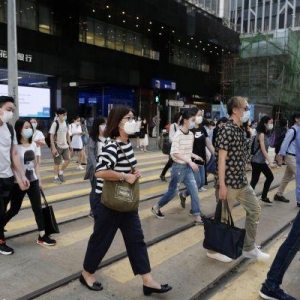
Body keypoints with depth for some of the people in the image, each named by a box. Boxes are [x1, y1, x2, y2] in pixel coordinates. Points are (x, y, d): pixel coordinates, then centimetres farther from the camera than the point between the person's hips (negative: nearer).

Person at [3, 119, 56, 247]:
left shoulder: (33, 145, 5)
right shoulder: (15, 146, -14)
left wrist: (39, 180, 10)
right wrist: (21, 181, -16)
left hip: (33, 181, 5)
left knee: (38, 208, 4)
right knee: (14, 209, 10)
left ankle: (42, 236, 11)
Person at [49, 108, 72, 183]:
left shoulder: (65, 123, 6)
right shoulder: (55, 124, -14)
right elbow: (51, 136, -15)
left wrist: (70, 144, 10)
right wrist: (53, 148, -19)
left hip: (65, 146, 6)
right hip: (57, 146, -6)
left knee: (67, 160, 3)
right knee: (57, 163, 2)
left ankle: (60, 173, 22)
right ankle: (56, 178, 15)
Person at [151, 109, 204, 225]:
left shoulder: (191, 134, 4)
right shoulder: (178, 135, -17)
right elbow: (174, 153, -21)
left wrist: (195, 156, -3)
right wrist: (190, 161, -24)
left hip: (188, 167, 7)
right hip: (179, 167, -7)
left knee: (194, 191, 4)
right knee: (173, 192, 6)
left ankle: (198, 218, 13)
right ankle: (156, 208, 28)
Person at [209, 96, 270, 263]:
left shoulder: (241, 130, 11)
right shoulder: (227, 130, -16)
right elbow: (221, 159, -19)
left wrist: (243, 177, 18)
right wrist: (222, 185, -21)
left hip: (242, 181, 9)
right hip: (228, 182, -9)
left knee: (255, 209, 14)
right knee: (223, 217, 4)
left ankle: (249, 248, 28)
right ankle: (214, 250, 24)